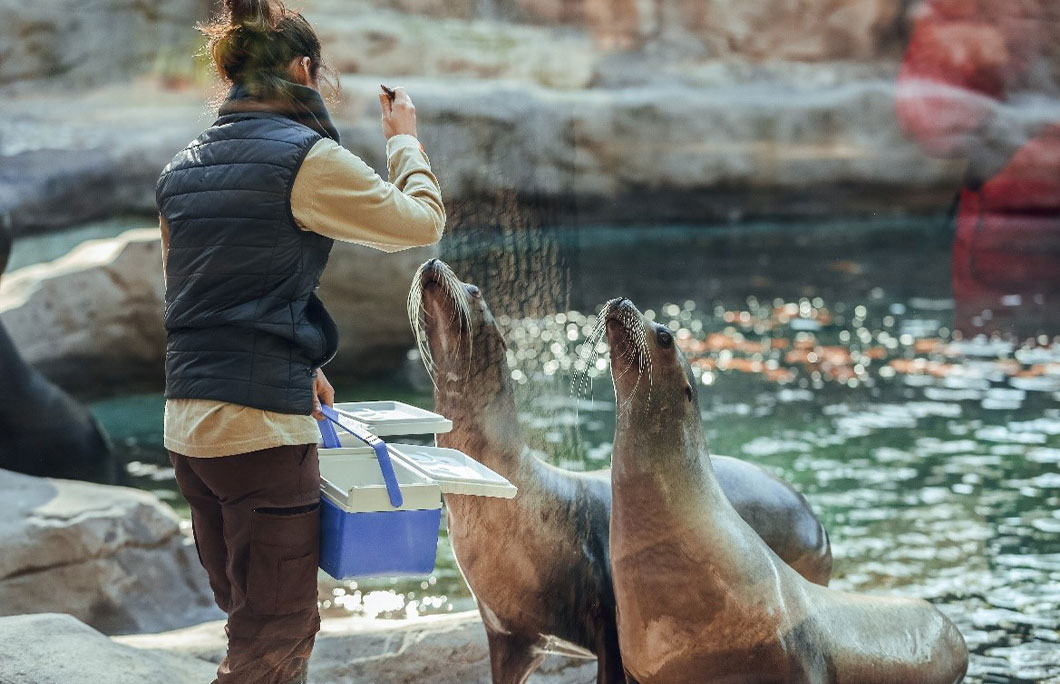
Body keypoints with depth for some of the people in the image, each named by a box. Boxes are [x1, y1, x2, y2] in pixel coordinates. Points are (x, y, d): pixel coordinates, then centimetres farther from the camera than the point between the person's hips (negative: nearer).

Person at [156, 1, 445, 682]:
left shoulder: (183, 166, 12)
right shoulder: (308, 158, -11)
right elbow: (421, 220, 0)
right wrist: (405, 139, 17)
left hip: (185, 422, 8)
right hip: (262, 425, -8)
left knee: (250, 621, 20)